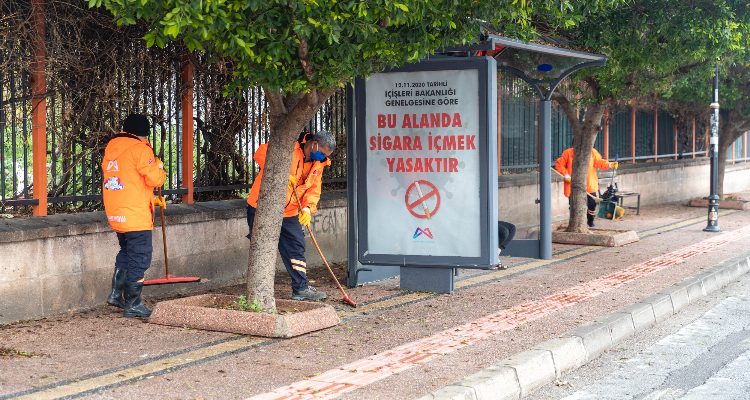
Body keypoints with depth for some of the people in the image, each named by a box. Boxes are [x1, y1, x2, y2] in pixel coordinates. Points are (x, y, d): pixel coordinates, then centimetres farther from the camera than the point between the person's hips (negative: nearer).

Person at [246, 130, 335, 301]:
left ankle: (301, 288, 17)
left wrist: (307, 207, -13)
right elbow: (261, 154, -26)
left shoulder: (318, 164, 7)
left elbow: (314, 189, 6)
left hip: (289, 213, 7)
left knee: (296, 247, 9)